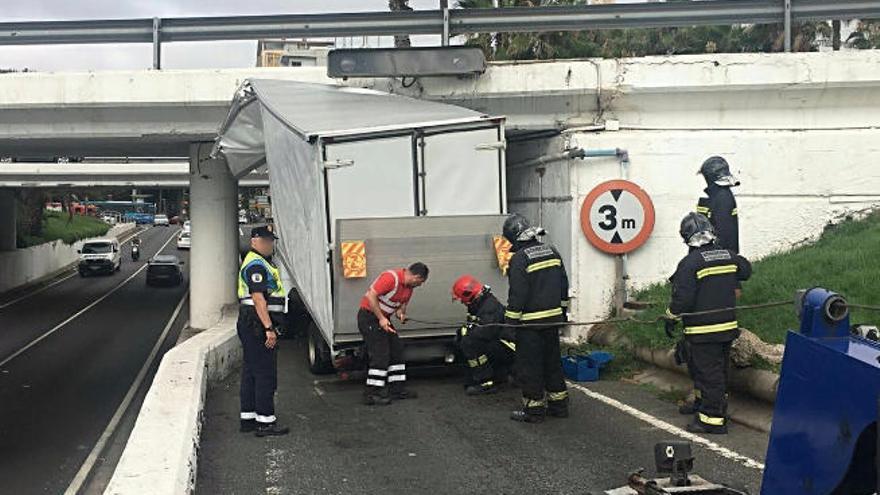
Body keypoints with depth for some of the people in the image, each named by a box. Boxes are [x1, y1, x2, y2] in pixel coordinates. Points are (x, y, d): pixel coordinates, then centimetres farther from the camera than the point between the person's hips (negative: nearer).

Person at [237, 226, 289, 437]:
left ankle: (248, 417, 19)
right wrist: (269, 328, -26)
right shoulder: (256, 264, -14)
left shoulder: (262, 262, 20)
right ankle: (265, 421, -6)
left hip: (252, 325, 11)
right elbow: (258, 298, -22)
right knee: (265, 373, -8)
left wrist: (269, 326, 25)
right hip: (257, 324, -11)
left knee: (251, 372, 13)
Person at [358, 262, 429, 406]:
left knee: (396, 351, 11)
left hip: (383, 319, 10)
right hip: (369, 317, -10)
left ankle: (397, 389, 19)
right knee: (381, 355, -13)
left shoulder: (409, 287, 6)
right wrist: (381, 318, -26)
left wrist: (401, 313, -6)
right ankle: (371, 394, -8)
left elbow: (402, 304, 18)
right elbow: (371, 295, -27)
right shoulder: (391, 277, -23)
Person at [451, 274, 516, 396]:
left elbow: (486, 332, -30)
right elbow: (473, 326, 19)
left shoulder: (490, 306, -21)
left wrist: (466, 331, -15)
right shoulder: (478, 304, 11)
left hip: (507, 349, -10)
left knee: (468, 343, -21)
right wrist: (462, 331, -3)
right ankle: (499, 375, 15)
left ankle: (486, 383, -17)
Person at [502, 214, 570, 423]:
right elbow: (563, 284, 15)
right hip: (553, 318, 8)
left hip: (530, 322, -7)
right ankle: (559, 404, 23)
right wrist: (562, 310, 24)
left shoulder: (520, 258, -16)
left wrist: (511, 320, -11)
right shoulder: (552, 252, 8)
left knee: (529, 365, 2)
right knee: (553, 361, 17)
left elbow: (517, 294, -18)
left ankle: (534, 408, 7)